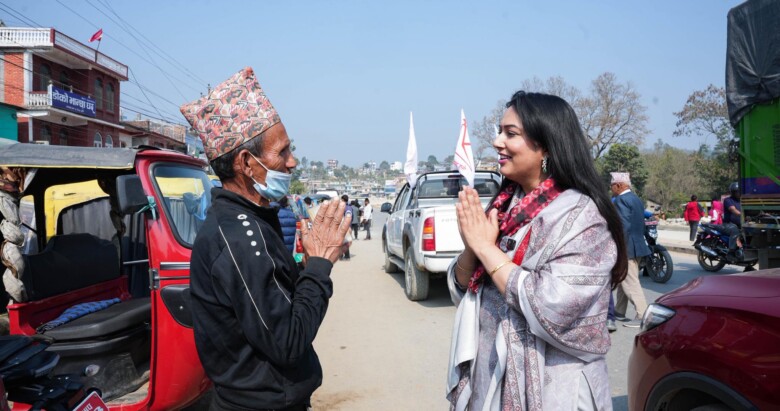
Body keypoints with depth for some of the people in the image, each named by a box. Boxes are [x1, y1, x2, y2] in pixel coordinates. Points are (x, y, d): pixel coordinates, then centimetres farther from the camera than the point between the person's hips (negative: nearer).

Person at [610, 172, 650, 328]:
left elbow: (624, 227, -23)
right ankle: (619, 311, 27)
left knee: (630, 282, -5)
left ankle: (643, 316, -2)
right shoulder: (635, 198, 14)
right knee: (623, 279, 18)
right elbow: (640, 224, 17)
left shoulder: (621, 200, -15)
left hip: (628, 247, -10)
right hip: (636, 244, 10)